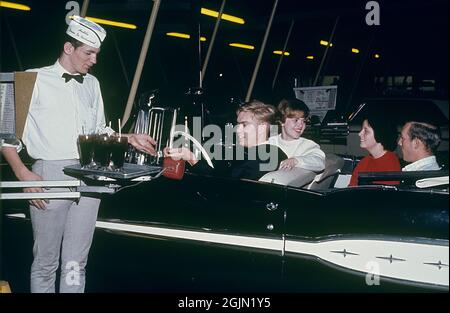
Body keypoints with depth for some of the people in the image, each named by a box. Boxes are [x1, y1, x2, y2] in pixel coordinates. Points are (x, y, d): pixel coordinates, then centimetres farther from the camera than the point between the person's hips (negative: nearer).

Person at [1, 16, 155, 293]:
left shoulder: (92, 84, 16)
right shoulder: (36, 80, -1)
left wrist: (130, 138, 8)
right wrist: (23, 173, -10)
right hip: (50, 175, -4)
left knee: (76, 262, 7)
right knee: (46, 260, 2)